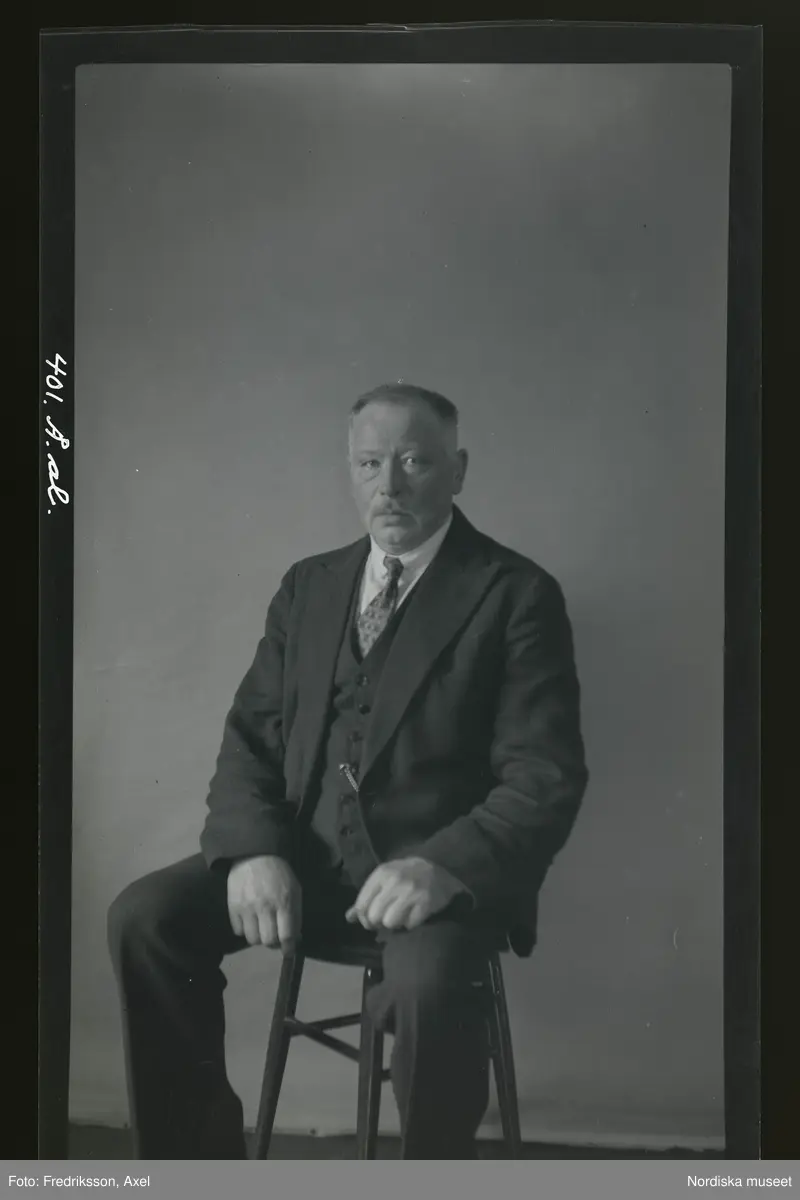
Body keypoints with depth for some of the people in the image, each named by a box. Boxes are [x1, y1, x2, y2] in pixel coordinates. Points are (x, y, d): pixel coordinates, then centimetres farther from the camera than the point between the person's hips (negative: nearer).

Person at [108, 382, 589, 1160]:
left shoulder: (516, 593, -3)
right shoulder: (309, 584, 13)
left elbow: (546, 776, -10)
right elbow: (251, 733, 9)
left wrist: (443, 865, -28)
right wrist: (254, 849, -11)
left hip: (439, 868, -4)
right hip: (305, 852, 5)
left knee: (426, 981, -34)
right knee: (142, 918, -15)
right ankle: (198, 1161, 4)